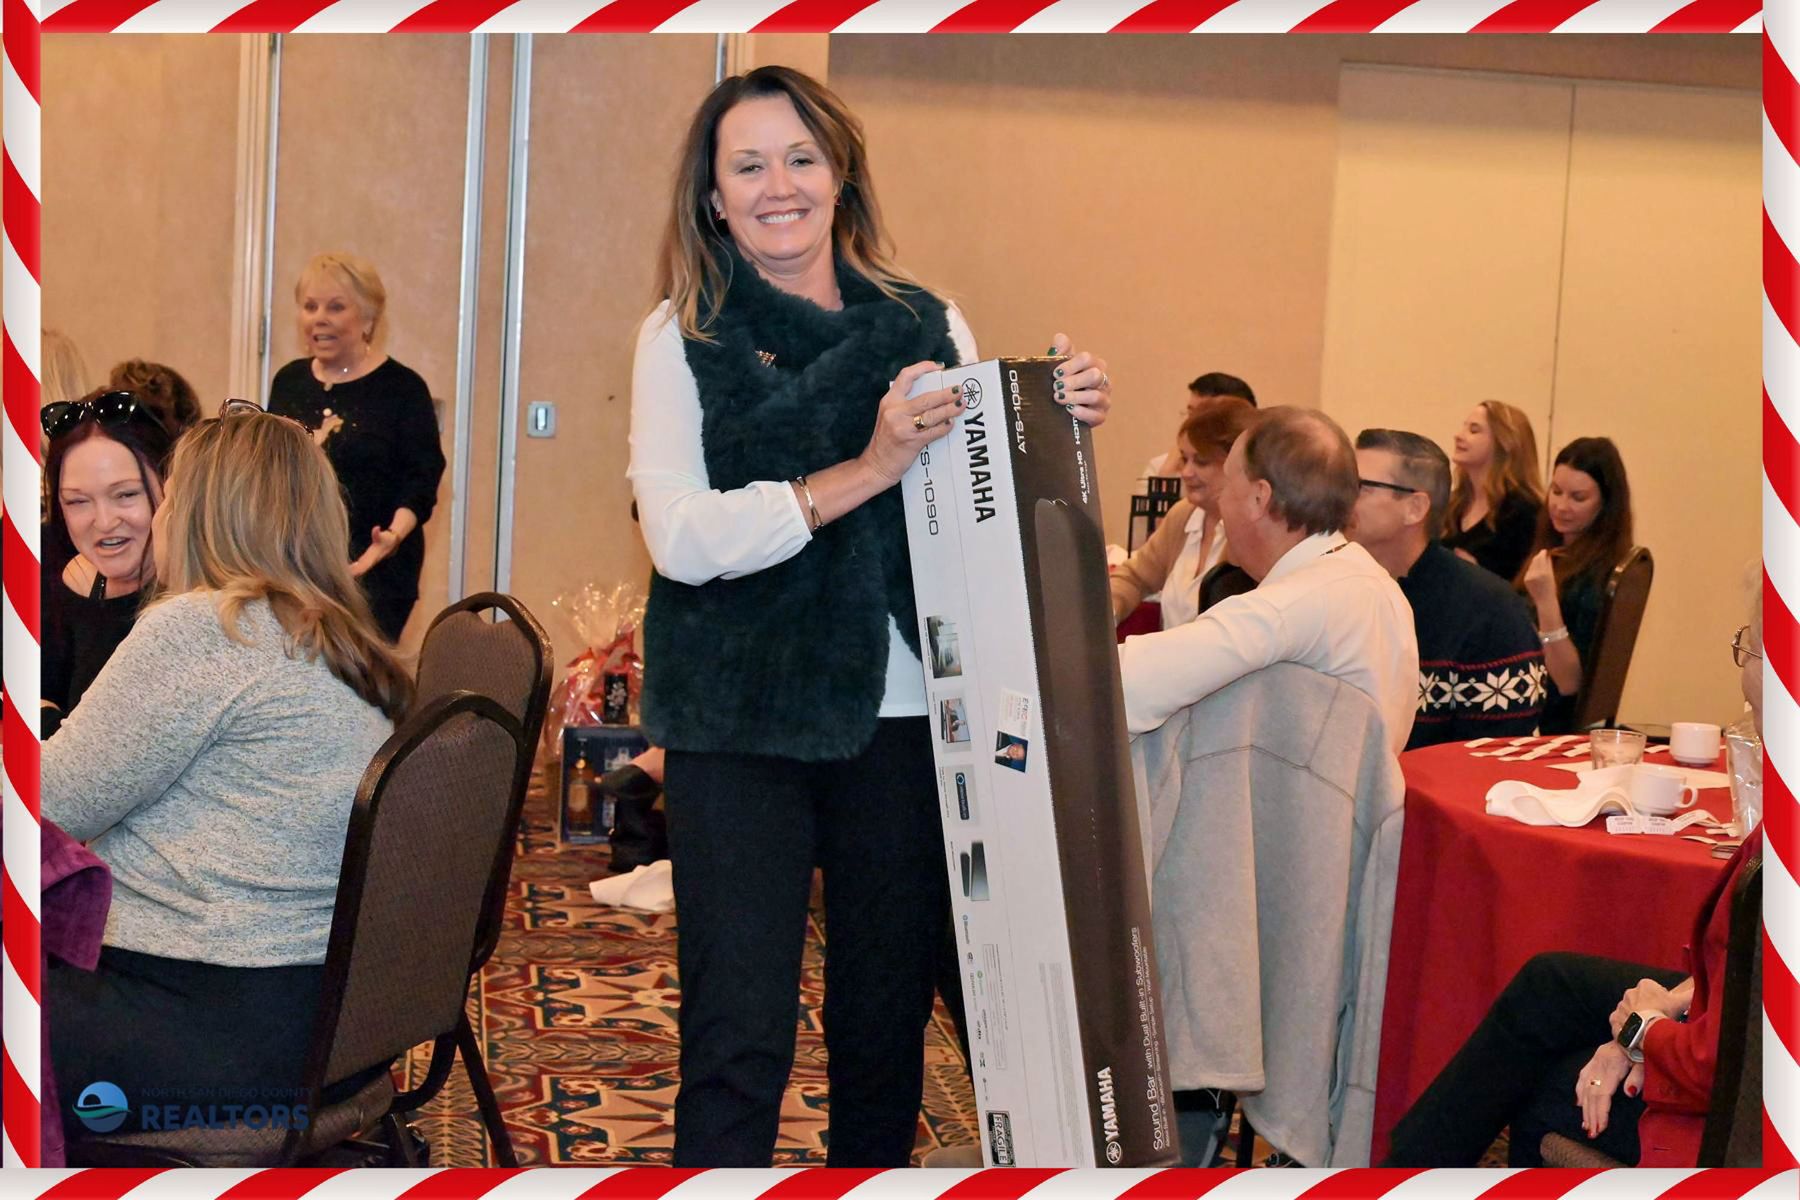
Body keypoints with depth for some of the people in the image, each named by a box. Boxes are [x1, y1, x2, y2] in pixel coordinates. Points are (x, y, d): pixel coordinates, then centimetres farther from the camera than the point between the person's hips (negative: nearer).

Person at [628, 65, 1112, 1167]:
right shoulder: (684, 337, 1)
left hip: (905, 714, 3)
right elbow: (682, 538, -12)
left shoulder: (929, 323, 8)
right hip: (743, 721, -3)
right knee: (739, 1036, -2)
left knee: (889, 1025, 13)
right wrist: (865, 472, -20)